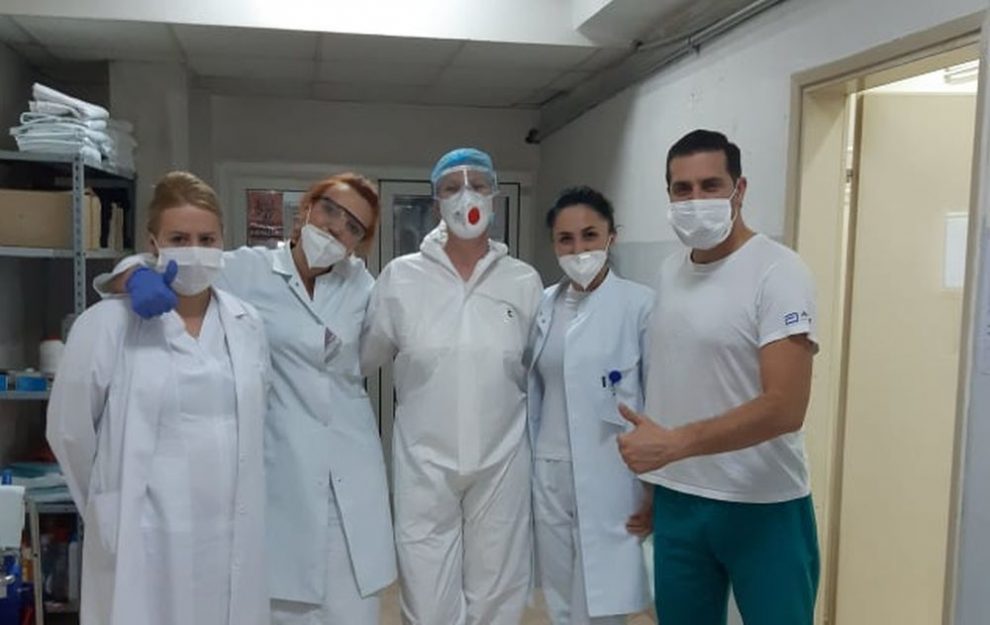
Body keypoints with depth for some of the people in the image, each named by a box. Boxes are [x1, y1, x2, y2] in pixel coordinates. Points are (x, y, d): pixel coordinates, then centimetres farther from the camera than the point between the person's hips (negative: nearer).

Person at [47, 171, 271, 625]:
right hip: (145, 540, -3)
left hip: (233, 538, 4)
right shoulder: (108, 324, -7)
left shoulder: (248, 325, 5)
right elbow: (69, 430, 1)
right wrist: (115, 504, 9)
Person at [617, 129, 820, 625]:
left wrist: (672, 444, -25)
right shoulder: (668, 273, 6)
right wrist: (650, 475, 8)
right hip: (677, 501, 6)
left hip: (763, 507, -5)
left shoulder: (777, 273, -14)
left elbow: (784, 408, -22)